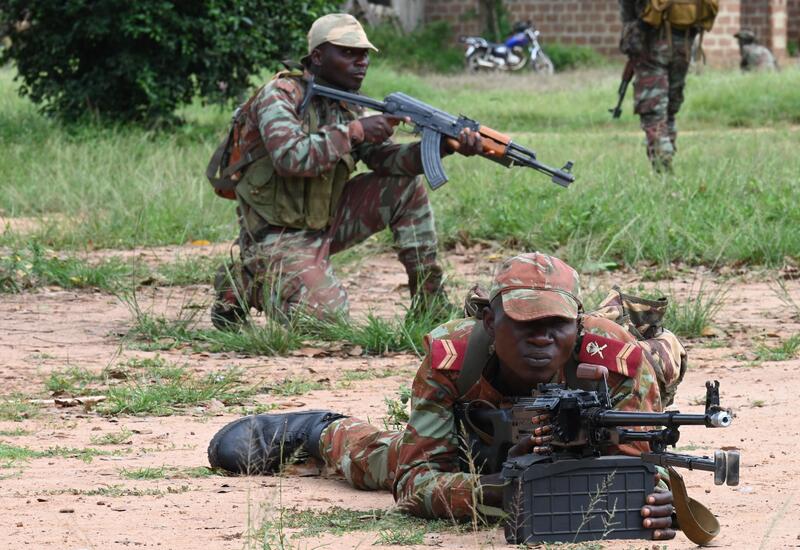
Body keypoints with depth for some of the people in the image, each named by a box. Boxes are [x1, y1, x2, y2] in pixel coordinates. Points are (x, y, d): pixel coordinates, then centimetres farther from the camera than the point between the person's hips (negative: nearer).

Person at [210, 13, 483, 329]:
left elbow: (385, 158, -2)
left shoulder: (346, 107, 7)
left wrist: (444, 146, -18)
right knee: (327, 312, -26)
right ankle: (246, 284, 1)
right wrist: (355, 131, -26)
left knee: (406, 185, -1)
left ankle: (429, 301, 4)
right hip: (278, 237, -8)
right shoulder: (280, 95, -16)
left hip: (324, 224, 8)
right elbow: (290, 158, -32)